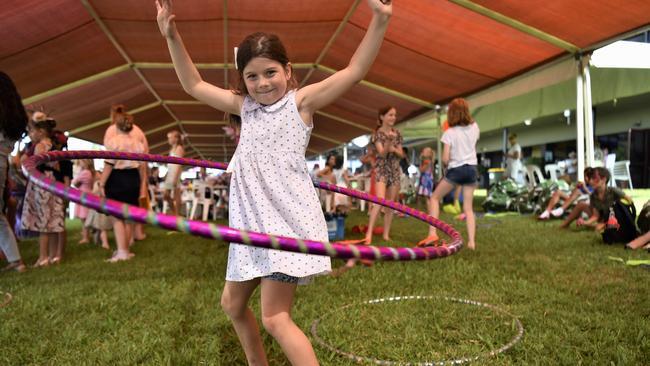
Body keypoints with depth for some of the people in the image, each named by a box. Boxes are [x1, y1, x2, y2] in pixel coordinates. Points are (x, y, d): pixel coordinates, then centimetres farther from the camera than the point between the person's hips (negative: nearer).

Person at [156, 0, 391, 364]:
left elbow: (354, 70, -11)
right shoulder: (244, 106, 13)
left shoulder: (301, 101, -2)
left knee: (275, 317, -11)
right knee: (233, 304, 21)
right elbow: (194, 85, 19)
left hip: (288, 221, -8)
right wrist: (172, 36, 11)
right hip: (251, 223, 8)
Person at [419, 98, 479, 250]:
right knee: (468, 207, 8)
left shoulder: (449, 132, -11)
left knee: (435, 198, 11)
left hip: (456, 170, -4)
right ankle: (471, 241, 0)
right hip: (471, 169, 5)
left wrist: (445, 164, 8)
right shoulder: (474, 127, 3)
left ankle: (432, 234, 0)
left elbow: (445, 159, -15)